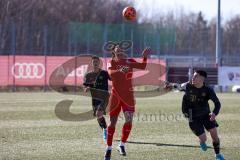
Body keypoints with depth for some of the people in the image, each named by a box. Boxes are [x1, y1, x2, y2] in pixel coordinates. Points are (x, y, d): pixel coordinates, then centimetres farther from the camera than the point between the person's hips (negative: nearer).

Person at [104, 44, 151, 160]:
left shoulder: (130, 61, 7)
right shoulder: (112, 62, 0)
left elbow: (142, 66, -3)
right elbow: (111, 73, -19)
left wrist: (145, 56, -16)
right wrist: (119, 70, -38)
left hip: (128, 95, 1)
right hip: (115, 95, -1)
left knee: (129, 120, -12)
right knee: (113, 121, 3)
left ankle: (122, 145, 4)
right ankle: (109, 148, 15)